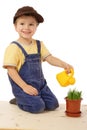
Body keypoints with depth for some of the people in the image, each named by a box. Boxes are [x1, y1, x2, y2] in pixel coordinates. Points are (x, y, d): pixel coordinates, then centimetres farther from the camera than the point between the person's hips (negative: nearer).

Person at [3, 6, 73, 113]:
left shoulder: (39, 45, 6)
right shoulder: (13, 47, -14)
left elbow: (50, 58, -1)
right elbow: (11, 69, -17)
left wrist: (64, 65, -21)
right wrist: (25, 87, -23)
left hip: (40, 83, 7)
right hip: (22, 85, -7)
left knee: (53, 104, 2)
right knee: (38, 107, -20)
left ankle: (26, 99, 20)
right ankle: (19, 101, 9)